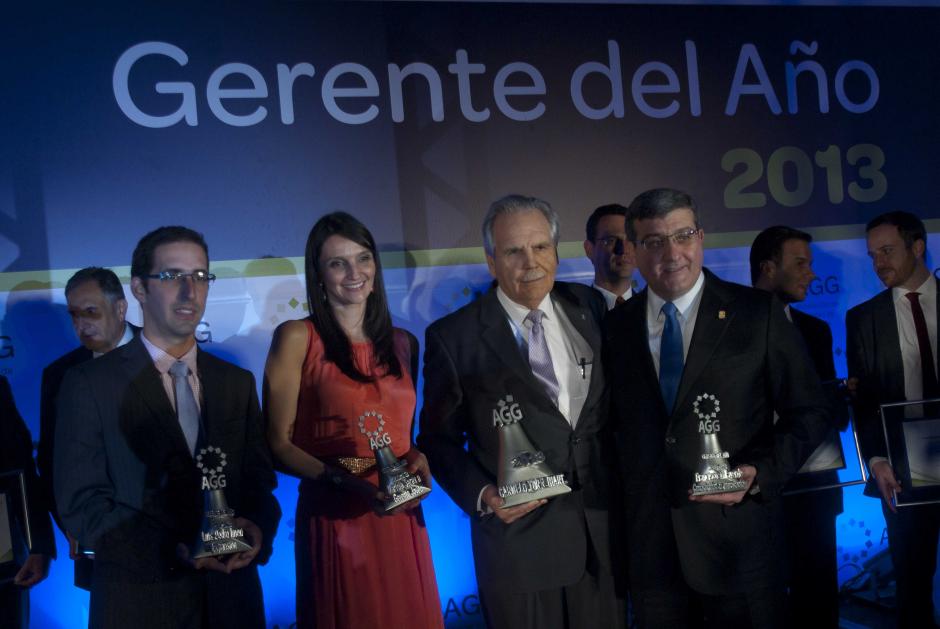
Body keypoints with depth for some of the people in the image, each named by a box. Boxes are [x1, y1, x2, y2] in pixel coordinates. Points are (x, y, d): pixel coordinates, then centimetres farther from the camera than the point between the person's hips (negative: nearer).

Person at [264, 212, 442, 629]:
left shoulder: (403, 344, 10)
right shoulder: (298, 338, -5)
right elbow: (278, 443, -7)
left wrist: (418, 459, -3)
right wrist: (343, 481, -21)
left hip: (400, 522, 5)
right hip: (334, 523, -4)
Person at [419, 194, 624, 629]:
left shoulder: (589, 307, 3)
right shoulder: (453, 337, -8)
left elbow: (613, 401, 11)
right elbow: (439, 440, -1)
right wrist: (482, 495, -16)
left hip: (603, 528, 4)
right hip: (518, 535, -3)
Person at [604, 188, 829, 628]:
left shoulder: (759, 313, -4)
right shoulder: (616, 326, 4)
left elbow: (808, 413, -1)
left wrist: (760, 472, -16)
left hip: (738, 538, -2)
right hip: (649, 541, 2)